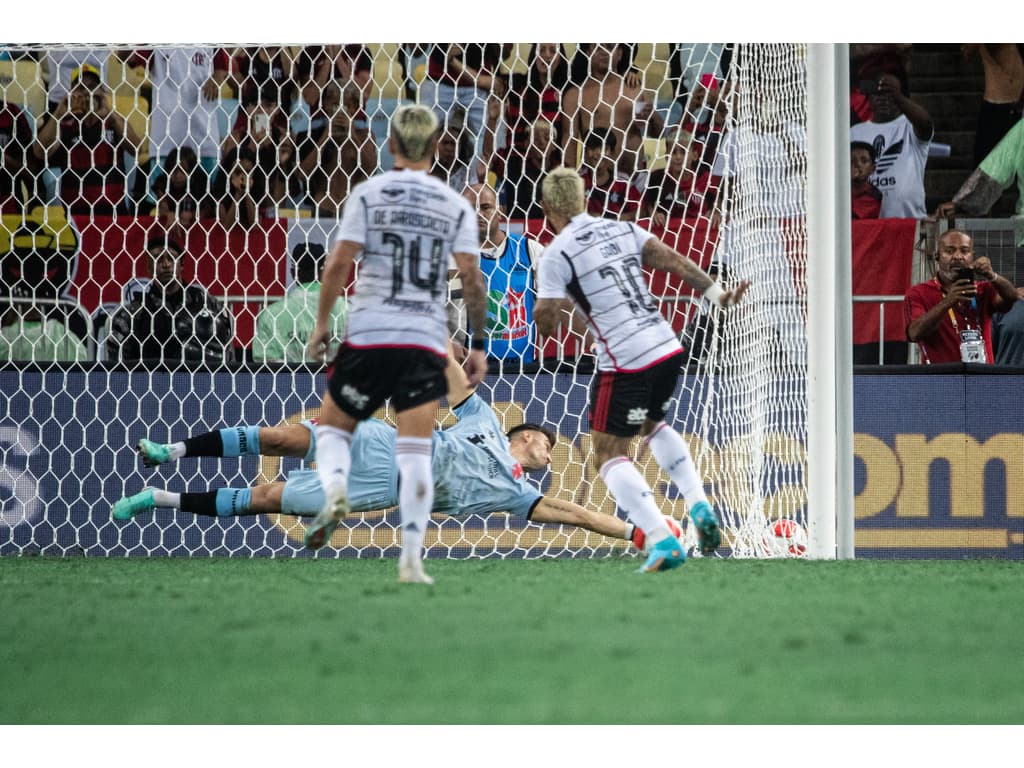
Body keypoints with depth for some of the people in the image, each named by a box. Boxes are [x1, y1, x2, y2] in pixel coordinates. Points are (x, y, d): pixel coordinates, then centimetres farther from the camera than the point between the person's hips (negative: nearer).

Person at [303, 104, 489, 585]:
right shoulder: (455, 206, 5)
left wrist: (321, 324, 4)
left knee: (332, 425, 16)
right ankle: (411, 557, -10)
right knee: (415, 451, 0)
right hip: (426, 342, 1)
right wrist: (478, 344, 6)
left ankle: (335, 490, -15)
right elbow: (472, 278, 0)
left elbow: (338, 264, -6)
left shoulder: (369, 194, -1)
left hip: (369, 336, -1)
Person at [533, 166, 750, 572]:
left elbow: (545, 323, -9)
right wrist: (717, 294, 2)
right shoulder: (623, 230, 10)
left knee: (609, 454, 3)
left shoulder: (555, 256, -6)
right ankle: (699, 504, 16)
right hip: (668, 349, 7)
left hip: (625, 363, -7)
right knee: (652, 423, 33)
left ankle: (662, 540, -13)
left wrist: (557, 306, 13)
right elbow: (674, 261, 2)